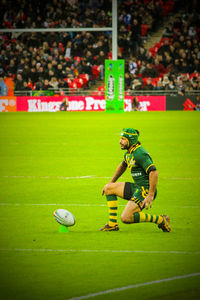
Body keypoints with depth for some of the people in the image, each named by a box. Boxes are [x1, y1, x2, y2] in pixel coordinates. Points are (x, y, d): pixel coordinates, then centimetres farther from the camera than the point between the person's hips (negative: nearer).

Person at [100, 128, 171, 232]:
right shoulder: (129, 153, 11)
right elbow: (122, 166, 33)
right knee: (108, 188, 15)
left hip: (146, 190, -10)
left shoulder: (139, 153, -20)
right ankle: (112, 224, 13)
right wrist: (111, 182, 32)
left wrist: (151, 195, -29)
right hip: (137, 187, 10)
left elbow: (154, 173, -27)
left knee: (126, 218, -20)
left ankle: (160, 220, -8)